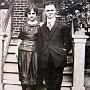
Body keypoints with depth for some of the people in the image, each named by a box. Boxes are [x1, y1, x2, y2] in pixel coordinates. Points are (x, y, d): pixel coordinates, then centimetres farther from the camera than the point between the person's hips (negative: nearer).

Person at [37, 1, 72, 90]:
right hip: (45, 62, 3)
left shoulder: (63, 26, 3)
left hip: (58, 62, -3)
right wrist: (42, 56, 6)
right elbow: (40, 45, 16)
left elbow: (68, 43, 5)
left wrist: (63, 53, -4)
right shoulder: (41, 28, 14)